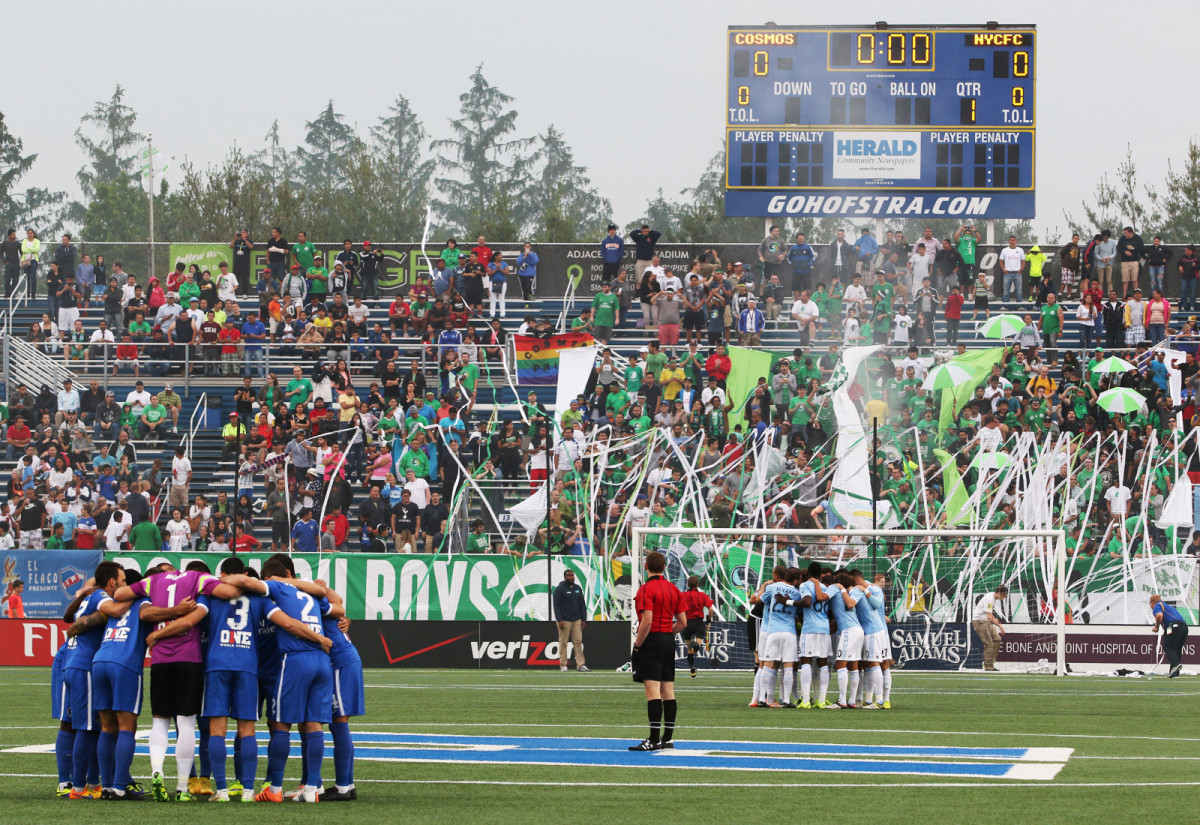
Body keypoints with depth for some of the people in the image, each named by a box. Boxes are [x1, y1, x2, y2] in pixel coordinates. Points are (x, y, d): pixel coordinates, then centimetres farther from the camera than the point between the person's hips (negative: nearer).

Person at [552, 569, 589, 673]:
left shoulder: (578, 588, 13)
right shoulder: (560, 589, -4)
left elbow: (582, 605, 16)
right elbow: (556, 605, -8)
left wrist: (583, 620, 9)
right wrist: (559, 620, -16)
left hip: (577, 620, 5)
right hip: (564, 620, -5)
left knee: (578, 642, 0)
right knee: (563, 643, -2)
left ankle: (581, 665, -2)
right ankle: (563, 665, 3)